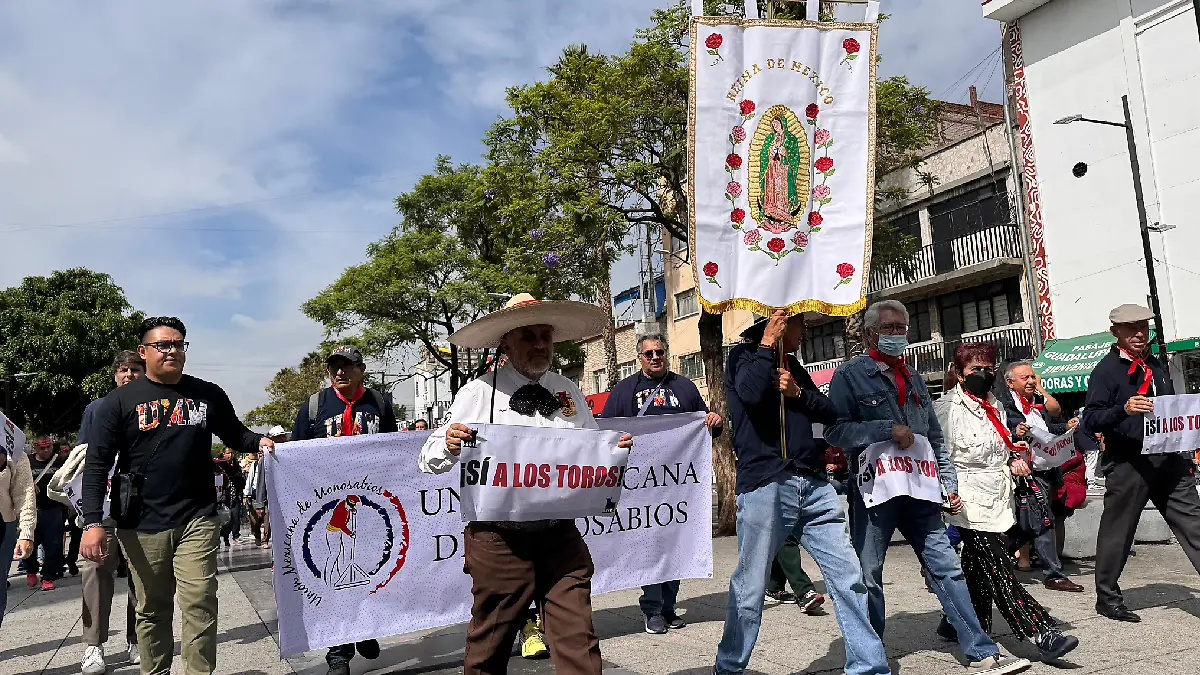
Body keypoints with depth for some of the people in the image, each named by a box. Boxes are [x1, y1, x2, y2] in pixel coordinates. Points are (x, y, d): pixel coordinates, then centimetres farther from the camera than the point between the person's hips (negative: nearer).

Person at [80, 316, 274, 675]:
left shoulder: (208, 395, 5)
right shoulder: (121, 401, 1)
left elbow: (235, 434, 18)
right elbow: (97, 464, -3)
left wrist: (259, 442, -4)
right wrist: (93, 522, -12)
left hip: (197, 520, 0)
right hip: (141, 525, 0)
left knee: (200, 606, -5)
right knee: (152, 610, 12)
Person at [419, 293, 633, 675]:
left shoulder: (568, 393, 8)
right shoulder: (478, 393, -3)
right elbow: (430, 462, -1)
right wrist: (448, 445, -23)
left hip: (561, 537, 3)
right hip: (498, 539, -2)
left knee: (578, 644, -1)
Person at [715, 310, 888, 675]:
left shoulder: (793, 365, 24)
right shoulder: (744, 355, 5)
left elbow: (830, 412, 17)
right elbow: (752, 394, -18)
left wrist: (797, 392, 0)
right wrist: (767, 344, -6)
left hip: (813, 485, 6)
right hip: (765, 484, -6)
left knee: (848, 577, 2)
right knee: (750, 588, 0)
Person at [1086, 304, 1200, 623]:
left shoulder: (1157, 365, 15)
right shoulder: (1106, 369, -6)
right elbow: (1091, 419, -13)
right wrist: (1123, 409, -30)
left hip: (1168, 460, 6)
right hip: (1127, 463, -6)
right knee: (1117, 531, 3)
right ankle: (1108, 598, 16)